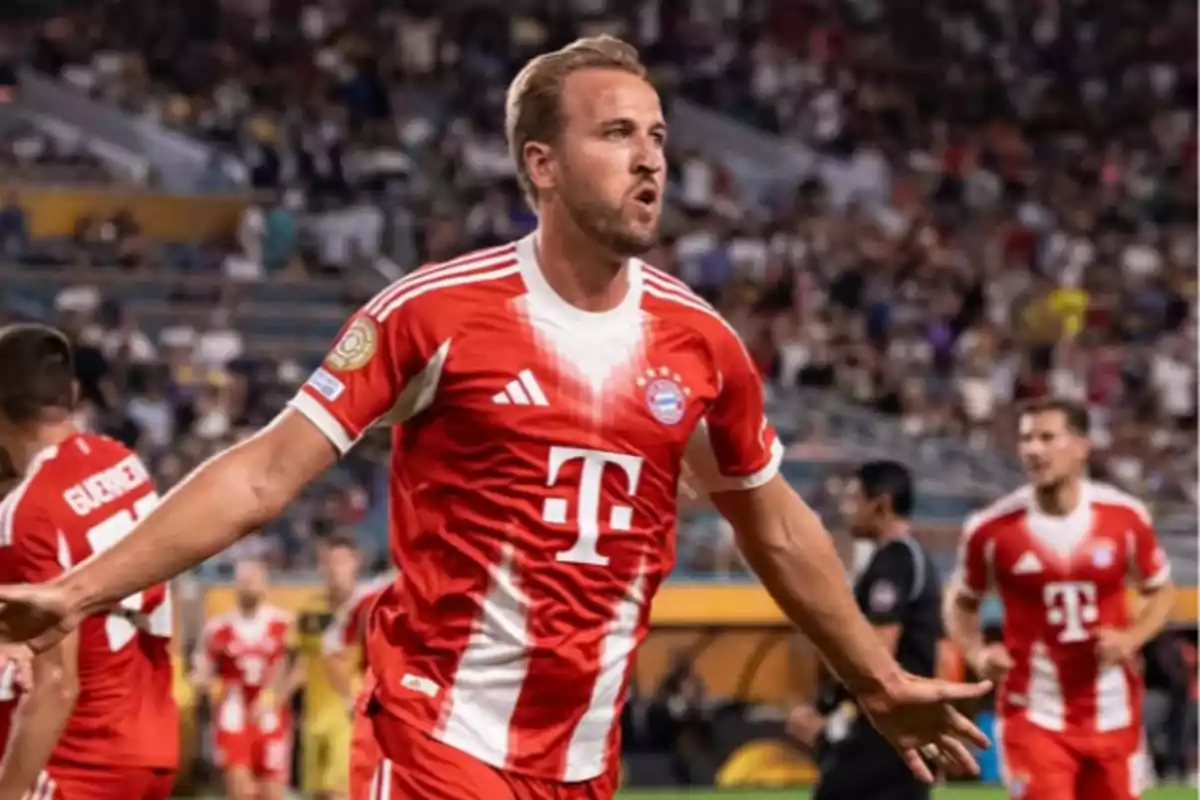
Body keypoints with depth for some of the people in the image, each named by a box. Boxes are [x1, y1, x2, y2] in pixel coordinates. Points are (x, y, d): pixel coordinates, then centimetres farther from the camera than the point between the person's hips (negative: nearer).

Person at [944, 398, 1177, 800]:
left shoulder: (1126, 517, -4)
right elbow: (962, 602, 9)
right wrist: (976, 654, -11)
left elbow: (1160, 592, 11)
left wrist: (1132, 638, -9)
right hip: (1034, 714, -2)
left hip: (1112, 716, 2)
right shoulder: (992, 529, -8)